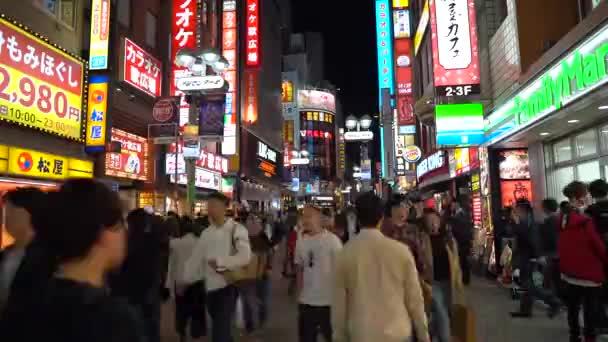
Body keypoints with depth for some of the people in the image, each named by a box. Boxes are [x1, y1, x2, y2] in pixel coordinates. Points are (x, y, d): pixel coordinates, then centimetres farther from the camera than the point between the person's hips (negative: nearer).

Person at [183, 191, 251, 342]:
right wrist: (185, 281, 13)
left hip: (228, 286, -6)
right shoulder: (206, 233, 9)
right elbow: (195, 259, 12)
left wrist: (219, 262, -23)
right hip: (211, 287, 6)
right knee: (222, 329, 21)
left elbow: (245, 256, -21)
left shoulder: (236, 229, -8)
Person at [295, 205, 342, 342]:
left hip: (328, 301, -5)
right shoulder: (301, 242, 3)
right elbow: (299, 270, 10)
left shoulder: (332, 240, -13)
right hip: (306, 301, 5)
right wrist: (299, 294, 7)